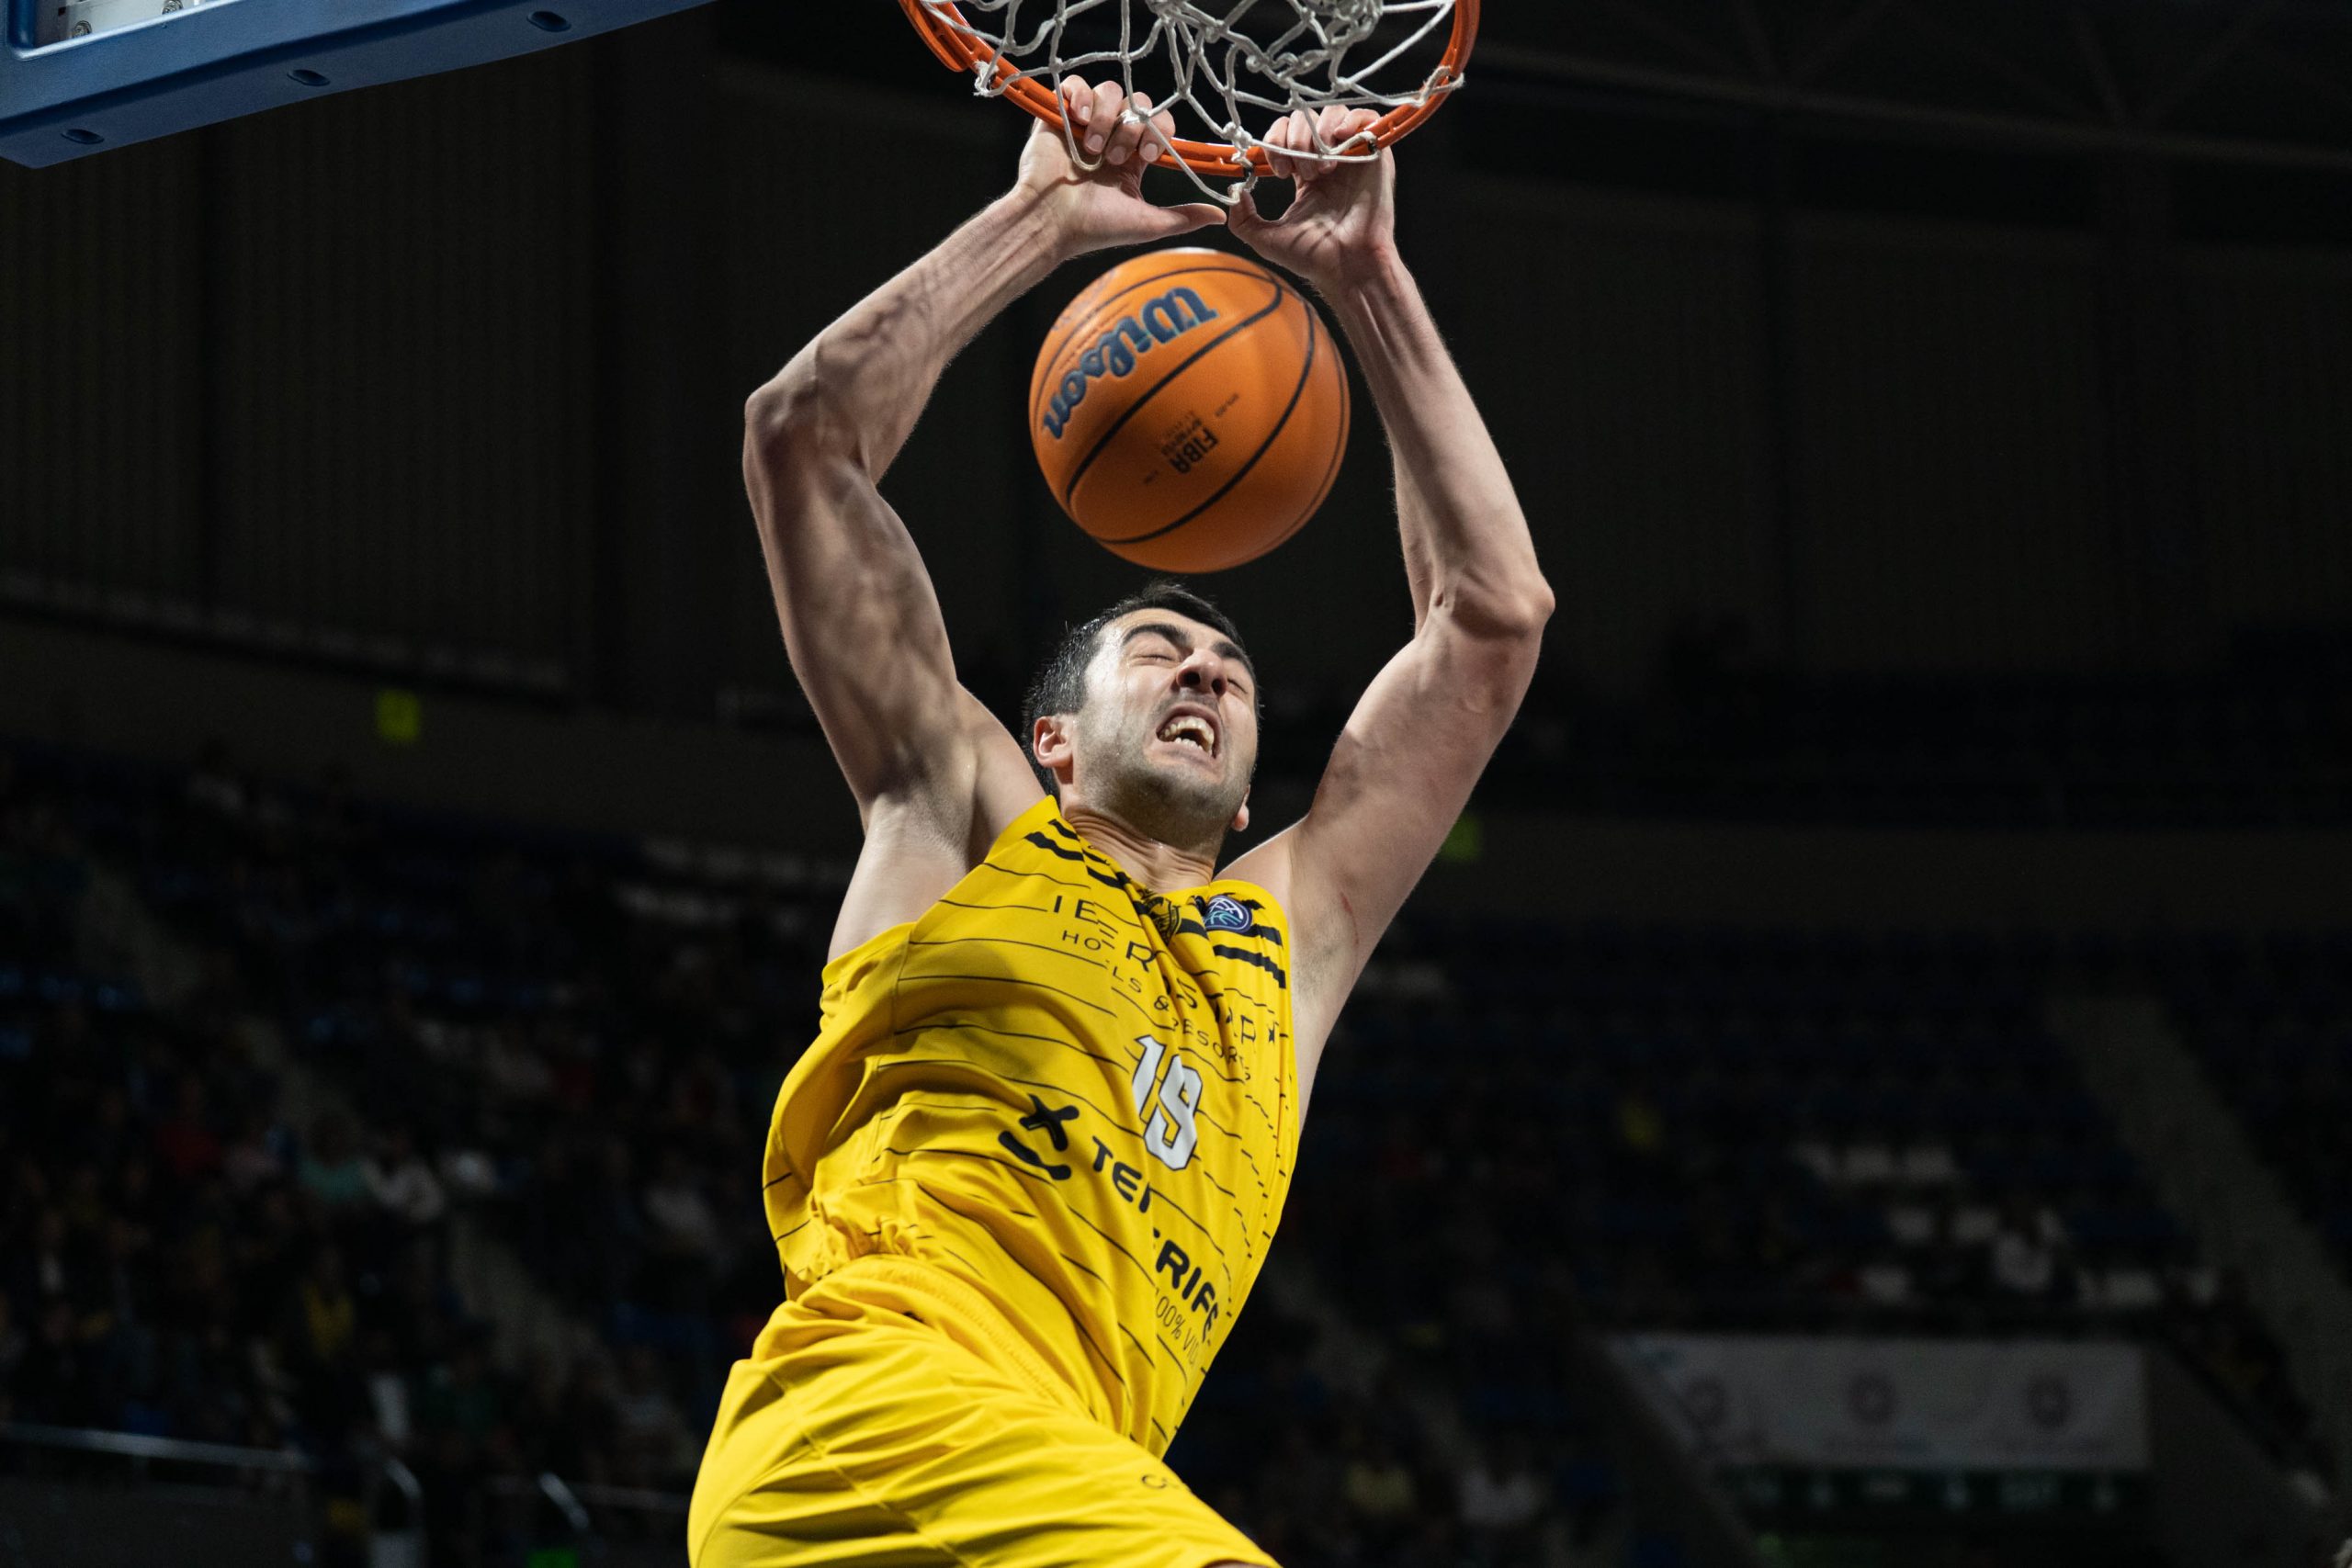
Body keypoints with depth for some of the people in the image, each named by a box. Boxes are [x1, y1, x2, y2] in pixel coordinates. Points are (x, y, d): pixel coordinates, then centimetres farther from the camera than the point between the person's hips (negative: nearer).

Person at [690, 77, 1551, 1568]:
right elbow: (805, 433, 19)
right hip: (867, 1406, -5)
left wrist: (1367, 278, 32)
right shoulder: (970, 822, 22)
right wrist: (1044, 218, 22)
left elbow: (1495, 614, 31)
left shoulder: (1289, 936, 30)